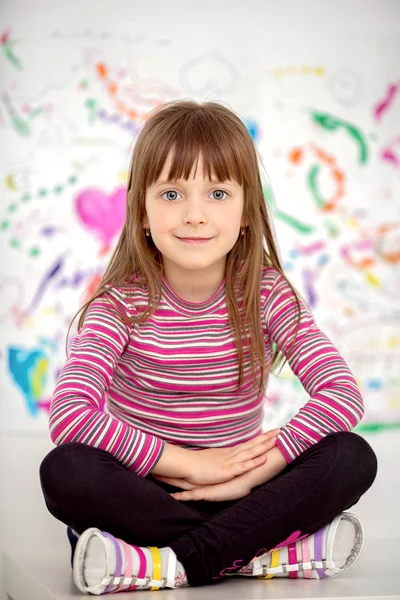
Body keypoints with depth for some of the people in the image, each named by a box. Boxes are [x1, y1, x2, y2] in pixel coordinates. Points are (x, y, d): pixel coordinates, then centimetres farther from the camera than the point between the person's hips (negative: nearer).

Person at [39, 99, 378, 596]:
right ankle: (264, 552, -26)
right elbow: (68, 412, -25)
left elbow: (343, 393, -16)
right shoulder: (122, 303, -11)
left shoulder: (267, 294, -6)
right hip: (145, 489, -1)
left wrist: (253, 473, -24)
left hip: (238, 493, 2)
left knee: (353, 458, -22)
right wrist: (189, 464, -25)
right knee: (65, 471, -32)